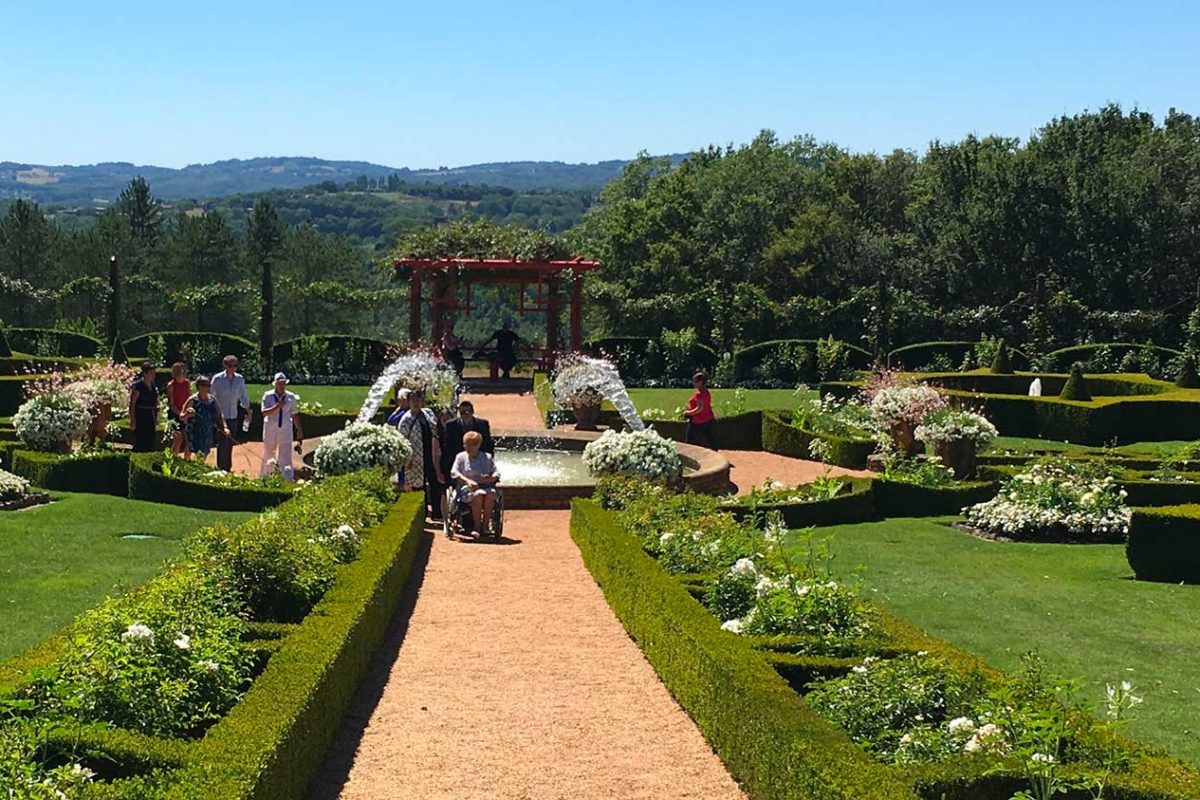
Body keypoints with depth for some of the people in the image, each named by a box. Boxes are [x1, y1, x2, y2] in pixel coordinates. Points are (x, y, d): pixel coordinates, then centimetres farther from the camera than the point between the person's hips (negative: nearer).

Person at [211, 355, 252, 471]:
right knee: (222, 443, -6)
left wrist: (248, 411, 15)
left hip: (234, 415, 4)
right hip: (220, 415, -4)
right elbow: (212, 396, -3)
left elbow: (243, 396, 14)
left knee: (230, 443, 9)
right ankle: (221, 468, 1)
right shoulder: (217, 379, -8)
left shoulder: (240, 379, 3)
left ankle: (228, 468, 18)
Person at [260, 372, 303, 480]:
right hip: (270, 430, -1)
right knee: (268, 455, 10)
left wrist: (299, 430, 12)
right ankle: (264, 478, 24)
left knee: (285, 456, -3)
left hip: (285, 430, 1)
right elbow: (264, 412, -16)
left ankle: (288, 480, -3)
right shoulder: (268, 396, -5)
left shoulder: (291, 397, 1)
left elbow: (295, 415, 9)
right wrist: (278, 406, -26)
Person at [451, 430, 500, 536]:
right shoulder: (461, 457, 10)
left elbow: (496, 473, 10)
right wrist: (467, 481, -19)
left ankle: (485, 524, -26)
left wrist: (491, 478, -16)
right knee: (478, 495, -37)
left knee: (491, 493, -34)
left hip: (485, 487, 2)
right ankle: (477, 526, -24)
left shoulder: (487, 457, 14)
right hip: (466, 489, -2)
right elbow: (454, 472, -3)